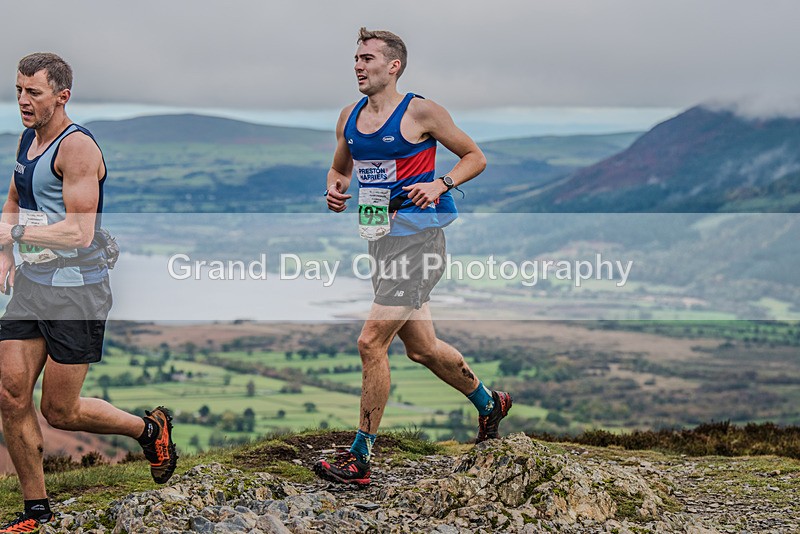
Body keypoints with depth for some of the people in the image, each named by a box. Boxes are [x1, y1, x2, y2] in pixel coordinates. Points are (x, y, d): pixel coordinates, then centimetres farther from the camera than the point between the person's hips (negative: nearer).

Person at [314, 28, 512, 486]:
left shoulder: (420, 111, -8)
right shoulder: (350, 117, 10)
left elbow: (475, 157, 0)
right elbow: (340, 169, 25)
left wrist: (441, 184, -17)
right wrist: (335, 189, 2)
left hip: (417, 237, -8)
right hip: (380, 237, 8)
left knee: (372, 342, -14)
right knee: (423, 349, 17)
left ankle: (360, 459, -7)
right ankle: (489, 403, 42)